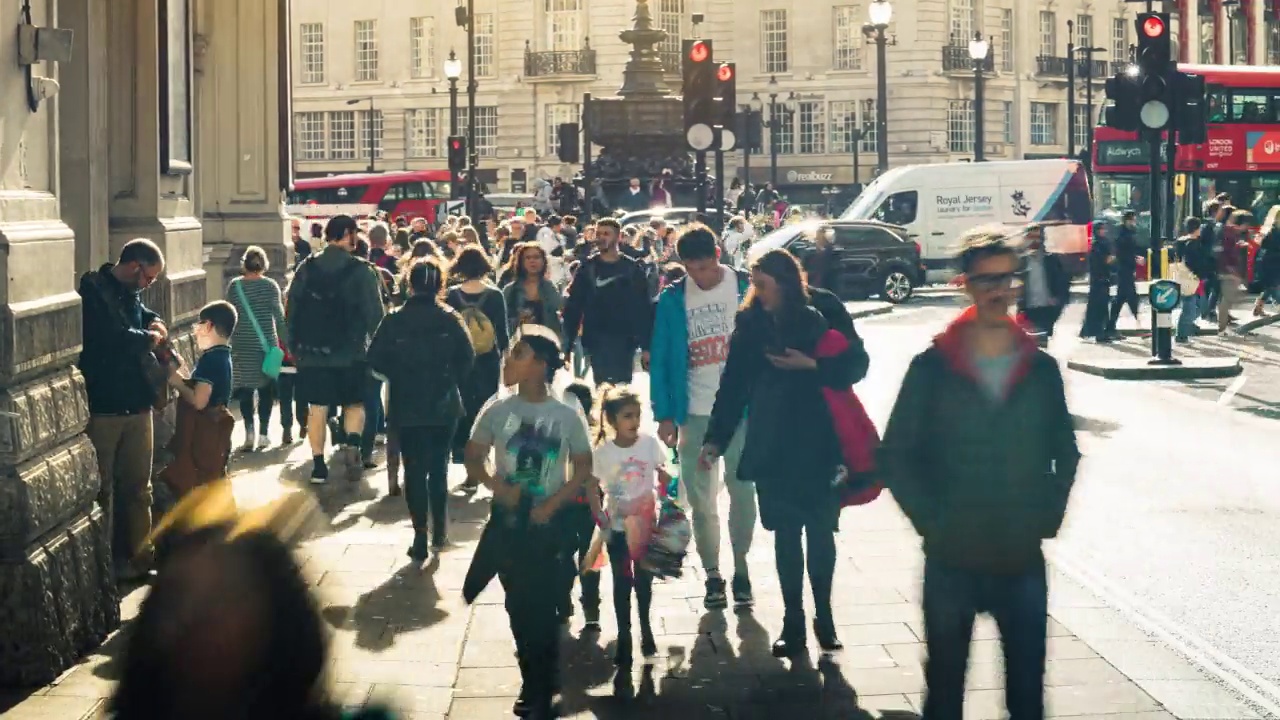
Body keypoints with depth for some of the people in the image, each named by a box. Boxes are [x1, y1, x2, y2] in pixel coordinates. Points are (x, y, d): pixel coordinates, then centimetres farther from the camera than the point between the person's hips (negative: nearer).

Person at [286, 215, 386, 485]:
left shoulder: (306, 268, 3)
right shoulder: (361, 271, -7)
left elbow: (291, 310, 6)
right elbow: (374, 314, -8)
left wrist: (294, 346, 13)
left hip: (311, 352, 2)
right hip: (351, 352, -2)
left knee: (317, 408, 8)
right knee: (354, 403, 13)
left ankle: (318, 465, 8)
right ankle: (351, 442, -13)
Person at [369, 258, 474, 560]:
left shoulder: (394, 320, -7)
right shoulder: (451, 319, -6)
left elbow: (376, 360, -8)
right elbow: (467, 359, -9)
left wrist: (399, 376, 8)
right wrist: (449, 378, 8)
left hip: (406, 408, -1)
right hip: (444, 406, 1)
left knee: (414, 472, 5)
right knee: (439, 469, 15)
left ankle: (421, 538, 1)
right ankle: (440, 532, 19)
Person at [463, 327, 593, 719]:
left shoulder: (568, 416, -10)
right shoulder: (497, 410, -5)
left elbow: (582, 469, -3)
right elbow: (473, 459, 2)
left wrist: (552, 504, -14)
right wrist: (498, 487, -16)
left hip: (547, 522, -3)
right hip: (506, 519, 3)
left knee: (543, 605, 0)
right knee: (518, 603, 10)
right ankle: (533, 681, 27)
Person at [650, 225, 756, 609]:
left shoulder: (745, 289, -5)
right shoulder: (672, 299, -1)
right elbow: (660, 360, 1)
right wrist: (665, 415, -4)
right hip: (694, 414, 1)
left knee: (742, 491, 4)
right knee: (700, 498, 5)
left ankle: (741, 568, 17)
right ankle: (712, 574, 16)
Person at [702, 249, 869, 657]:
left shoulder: (825, 312, -7)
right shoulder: (751, 321, 0)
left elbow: (856, 364, -5)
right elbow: (733, 383, 2)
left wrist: (813, 365, -19)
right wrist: (716, 438, -2)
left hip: (821, 441, -2)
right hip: (772, 444, 2)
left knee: (820, 531, 4)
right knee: (786, 534, 4)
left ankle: (823, 616, 20)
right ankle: (793, 621, 12)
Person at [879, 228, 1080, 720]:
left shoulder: (1040, 369, 2)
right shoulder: (933, 366, -4)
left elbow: (1064, 453, 12)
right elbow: (895, 456, -1)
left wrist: (1047, 518, 1)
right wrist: (929, 520, -7)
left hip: (1023, 562, 1)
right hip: (951, 561, -1)